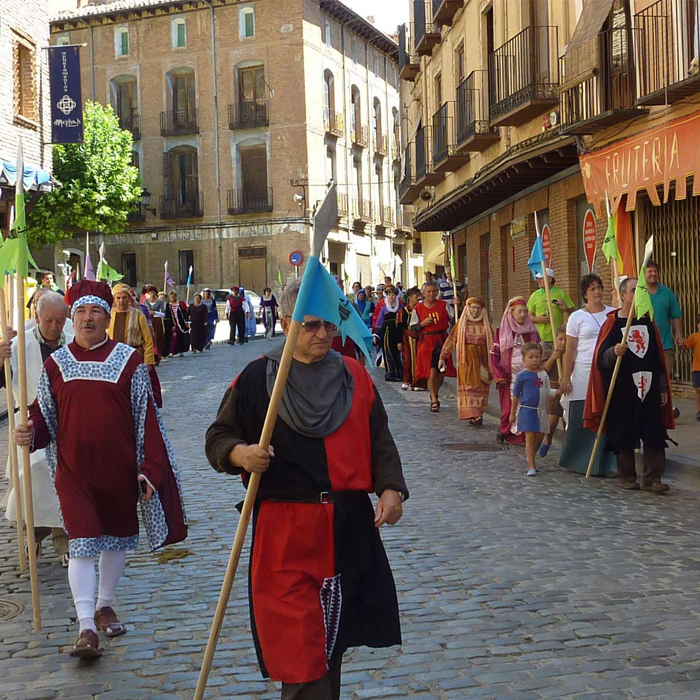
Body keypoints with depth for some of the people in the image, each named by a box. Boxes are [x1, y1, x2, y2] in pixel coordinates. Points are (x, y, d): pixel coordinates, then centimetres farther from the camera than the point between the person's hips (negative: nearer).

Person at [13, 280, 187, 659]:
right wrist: (30, 432, -14)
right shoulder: (56, 364, 3)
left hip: (119, 467, 1)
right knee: (82, 544, -7)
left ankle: (104, 606, 34)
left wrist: (150, 468, -5)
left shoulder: (128, 360, -2)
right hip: (74, 469, 0)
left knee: (117, 538, 14)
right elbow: (45, 416, 9)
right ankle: (87, 628, -7)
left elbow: (146, 417, -1)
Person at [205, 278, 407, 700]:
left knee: (333, 636, 16)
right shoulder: (257, 378, -2)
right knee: (299, 642, -8)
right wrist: (239, 453, -20)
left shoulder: (354, 376, 8)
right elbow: (218, 437, 3)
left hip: (348, 525, 4)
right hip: (285, 528, -4)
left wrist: (391, 488, -5)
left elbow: (379, 441, 10)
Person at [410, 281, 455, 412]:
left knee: (441, 371, 8)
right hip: (426, 342, -2)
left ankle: (435, 394, 32)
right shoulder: (418, 308, 2)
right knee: (431, 371, -10)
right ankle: (434, 401, -4)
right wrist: (422, 324, -12)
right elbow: (413, 327, 6)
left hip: (442, 340, 2)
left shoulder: (443, 305, 5)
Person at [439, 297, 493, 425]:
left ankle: (478, 414, 6)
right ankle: (474, 415, -16)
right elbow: (451, 340, 3)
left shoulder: (485, 325, 11)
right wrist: (443, 357, -2)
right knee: (469, 385, -10)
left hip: (482, 359, 3)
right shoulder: (461, 324, 5)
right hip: (467, 359, -2)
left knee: (481, 388, 1)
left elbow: (493, 343, 14)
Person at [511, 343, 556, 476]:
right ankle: (531, 466, -8)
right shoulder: (522, 375, -6)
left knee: (539, 436, 9)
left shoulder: (543, 374, 7)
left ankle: (531, 458, 33)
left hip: (541, 411, 5)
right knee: (530, 437, -9)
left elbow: (548, 391, 12)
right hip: (527, 410, -5)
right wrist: (513, 413, 4)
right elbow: (516, 395, 1)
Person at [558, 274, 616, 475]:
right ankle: (579, 461, 13)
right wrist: (566, 378, -4)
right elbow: (570, 350, 1)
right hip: (584, 373, -2)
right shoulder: (577, 317, 2)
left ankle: (605, 464, 9)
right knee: (581, 419, 0)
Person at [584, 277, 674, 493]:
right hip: (622, 391, -4)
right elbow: (601, 358, -7)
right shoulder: (612, 323, -1)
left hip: (649, 389, 4)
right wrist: (614, 352, -28)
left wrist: (663, 388, 13)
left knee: (654, 435, -1)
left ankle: (652, 478, 4)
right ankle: (627, 477, 14)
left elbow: (659, 359, 15)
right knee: (624, 436, 2)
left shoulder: (648, 323, 12)